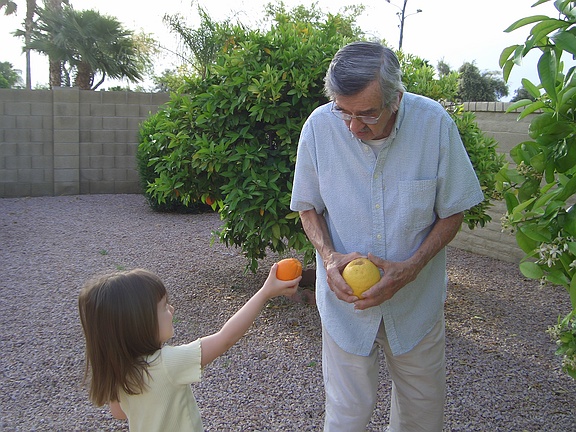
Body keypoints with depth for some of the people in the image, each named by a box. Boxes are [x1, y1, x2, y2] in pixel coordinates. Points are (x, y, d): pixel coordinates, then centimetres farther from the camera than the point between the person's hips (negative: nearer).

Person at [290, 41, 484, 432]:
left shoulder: (435, 124, -17)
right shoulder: (319, 127, -14)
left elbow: (453, 212, -6)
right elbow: (308, 207, 1)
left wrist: (409, 270, -19)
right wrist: (329, 256, -18)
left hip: (417, 298, 1)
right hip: (346, 298, 0)